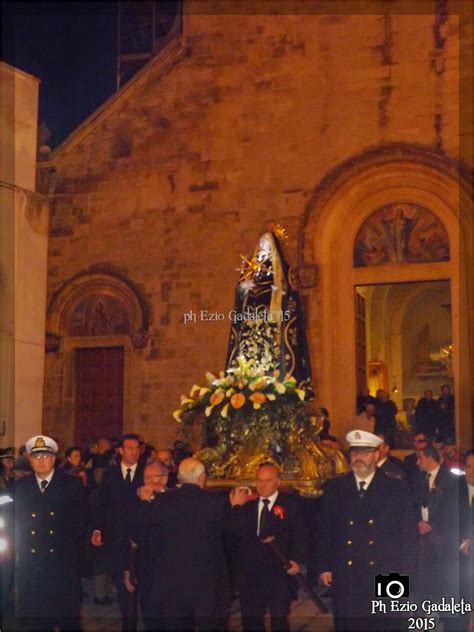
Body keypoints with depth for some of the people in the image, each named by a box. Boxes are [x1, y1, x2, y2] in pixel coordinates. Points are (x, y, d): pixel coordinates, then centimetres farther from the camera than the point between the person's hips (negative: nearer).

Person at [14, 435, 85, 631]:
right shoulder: (19, 488, 9)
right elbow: (15, 524, 11)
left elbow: (80, 523, 2)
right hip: (29, 568, 2)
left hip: (63, 568, -2)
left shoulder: (72, 485, 2)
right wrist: (20, 547, 0)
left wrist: (73, 551, -5)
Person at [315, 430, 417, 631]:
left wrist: (404, 573, -4)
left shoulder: (396, 489, 2)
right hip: (344, 580, 1)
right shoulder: (334, 488, 6)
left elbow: (409, 535, 2)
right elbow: (323, 530, 9)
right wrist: (323, 567, 3)